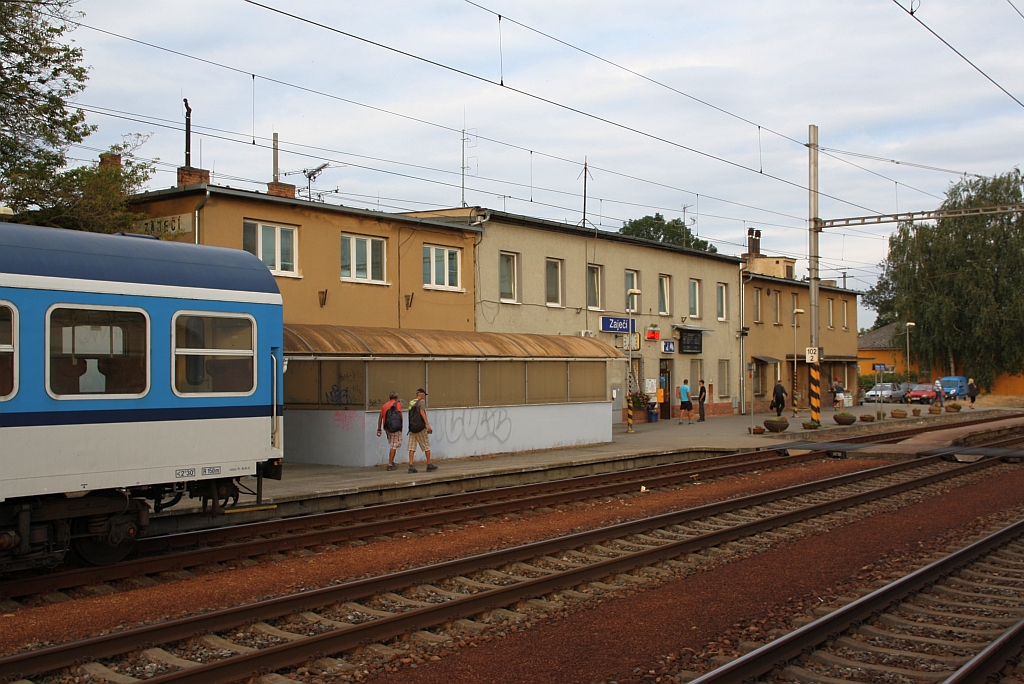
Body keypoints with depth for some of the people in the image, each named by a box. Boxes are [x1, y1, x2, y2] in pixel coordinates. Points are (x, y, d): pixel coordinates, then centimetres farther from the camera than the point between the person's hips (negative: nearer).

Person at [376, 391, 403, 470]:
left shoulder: (384, 405, 15)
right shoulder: (398, 404, 0)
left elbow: (380, 417, 11)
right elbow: (400, 414, -11)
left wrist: (379, 430, 12)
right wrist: (401, 425, -1)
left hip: (387, 428, 6)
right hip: (396, 428, -6)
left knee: (392, 445, 20)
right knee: (394, 445, -2)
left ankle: (391, 462, 18)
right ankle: (390, 464, -4)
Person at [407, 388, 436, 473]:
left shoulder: (411, 402, 15)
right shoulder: (421, 401, -4)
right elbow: (422, 412, -17)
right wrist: (427, 424, -23)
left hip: (412, 427, 6)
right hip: (420, 427, -6)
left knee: (412, 447, 0)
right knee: (426, 446, 5)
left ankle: (411, 466, -9)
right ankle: (429, 465, 10)